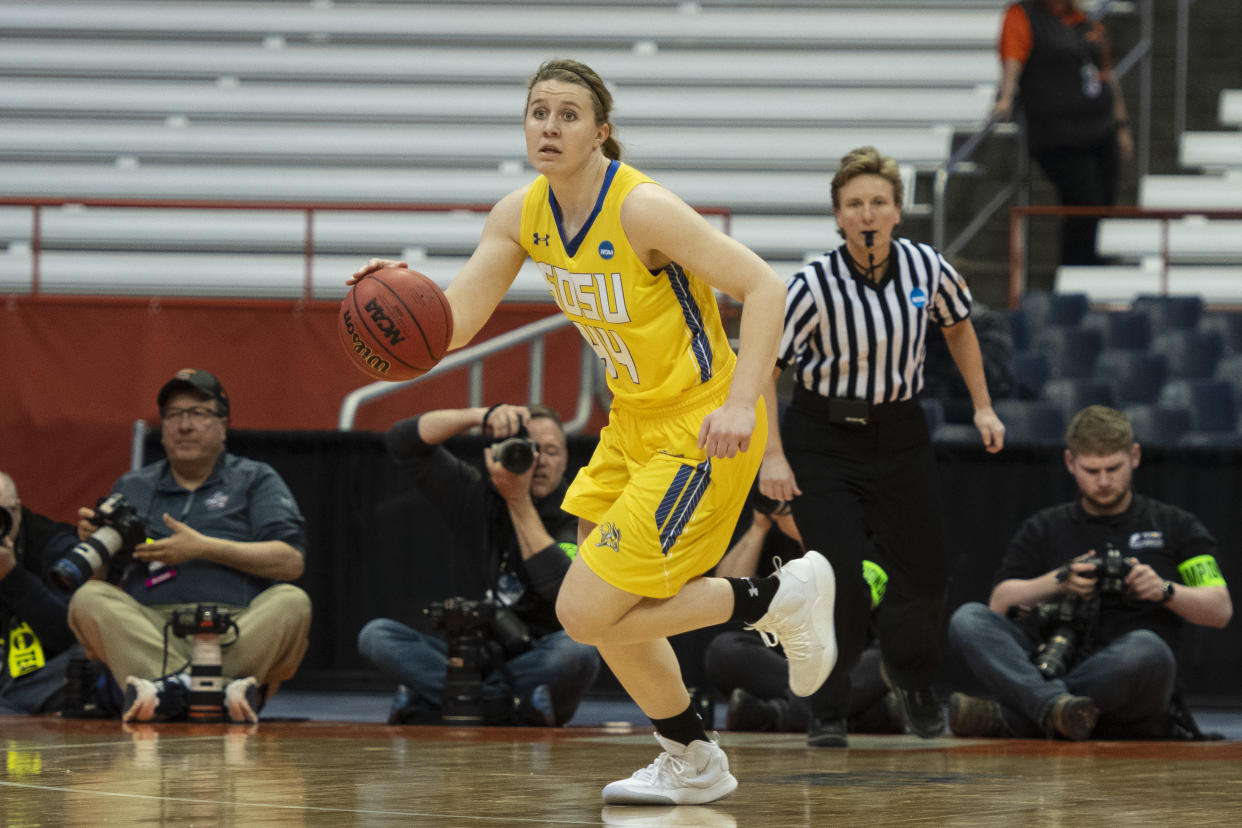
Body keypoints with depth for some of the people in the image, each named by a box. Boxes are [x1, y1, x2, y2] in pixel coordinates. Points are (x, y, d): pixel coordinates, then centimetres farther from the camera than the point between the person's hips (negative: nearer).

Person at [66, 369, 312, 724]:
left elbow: (291, 561, 0)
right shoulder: (132, 487, 24)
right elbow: (98, 576, 19)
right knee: (89, 598, -24)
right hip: (152, 629, 2)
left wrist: (204, 548, -7)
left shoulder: (256, 480, 16)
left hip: (238, 632, -1)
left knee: (291, 603, -29)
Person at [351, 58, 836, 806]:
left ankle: (781, 598, 2)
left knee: (588, 614, -11)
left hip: (697, 431, -8)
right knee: (604, 611, 14)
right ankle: (693, 765, 33)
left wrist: (740, 403, -35)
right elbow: (451, 324, -4)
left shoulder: (641, 209, -23)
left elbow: (764, 288, -25)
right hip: (632, 426, 8)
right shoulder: (522, 215, -1)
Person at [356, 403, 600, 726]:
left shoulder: (574, 520, 1)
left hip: (535, 659, -3)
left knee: (579, 652, -36)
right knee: (376, 634, -20)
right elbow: (403, 441, -1)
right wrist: (480, 416, -15)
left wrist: (519, 502, -18)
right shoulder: (475, 496, 8)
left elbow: (563, 588, -18)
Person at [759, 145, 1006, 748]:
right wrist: (772, 455, -21)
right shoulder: (815, 286, -20)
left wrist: (982, 406, 11)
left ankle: (911, 677, 42)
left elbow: (957, 324, 12)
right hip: (823, 441, -4)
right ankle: (827, 712, 8)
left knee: (925, 574, 10)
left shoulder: (926, 268, -9)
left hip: (899, 434, 4)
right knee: (842, 583, -13)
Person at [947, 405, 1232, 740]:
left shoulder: (1175, 527, 19)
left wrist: (1165, 590, -10)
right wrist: (1058, 582, -6)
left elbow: (1220, 610, 8)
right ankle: (1054, 705, -50)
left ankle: (1008, 718, -38)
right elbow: (1000, 603, 10)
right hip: (1050, 667, 2)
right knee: (968, 619, -22)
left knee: (1146, 649, -38)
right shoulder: (1044, 529, 23)